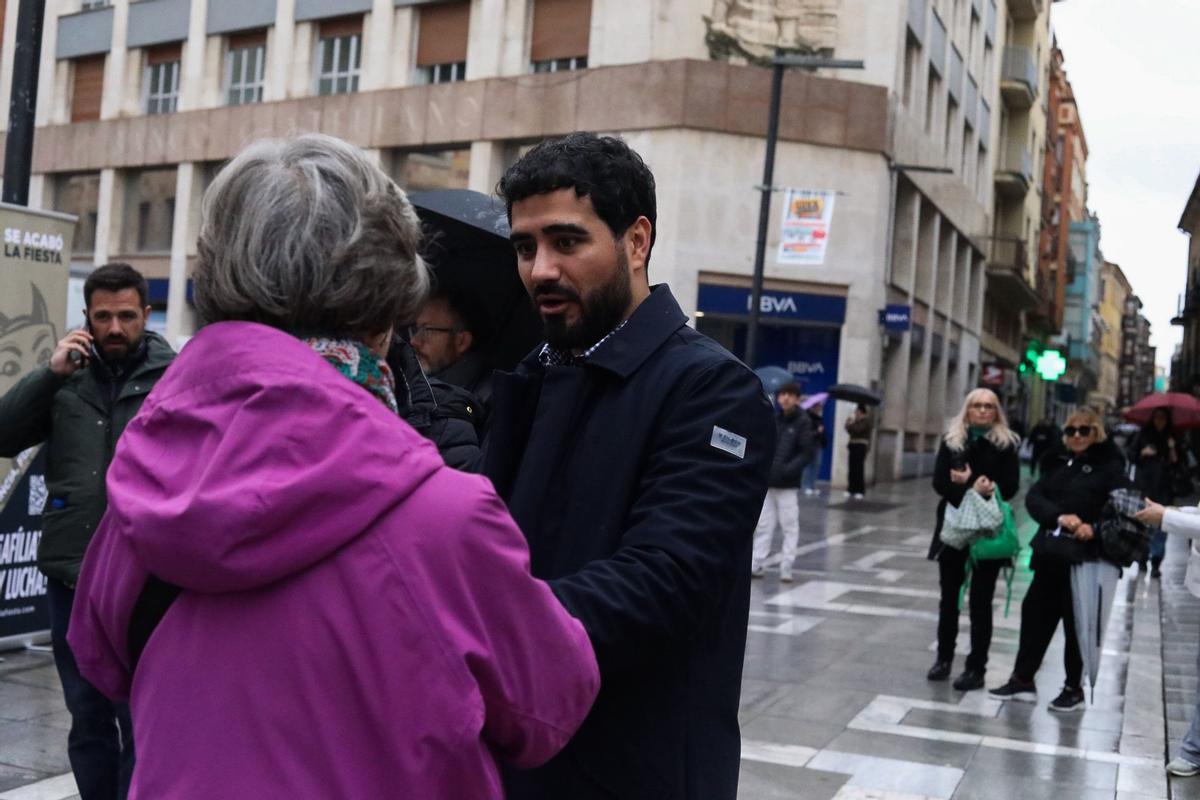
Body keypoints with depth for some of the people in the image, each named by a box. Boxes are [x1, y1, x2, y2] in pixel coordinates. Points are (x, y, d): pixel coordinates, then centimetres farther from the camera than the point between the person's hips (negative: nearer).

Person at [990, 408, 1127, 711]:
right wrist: (1059, 517, -18)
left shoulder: (1109, 466, -4)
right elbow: (1034, 497, -1)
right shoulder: (1057, 462, 10)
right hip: (1049, 553, 5)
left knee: (1076, 623, 6)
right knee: (1035, 613, 9)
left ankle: (1074, 688, 21)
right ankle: (1023, 680, 21)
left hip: (1084, 557, -5)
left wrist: (1094, 528, -27)